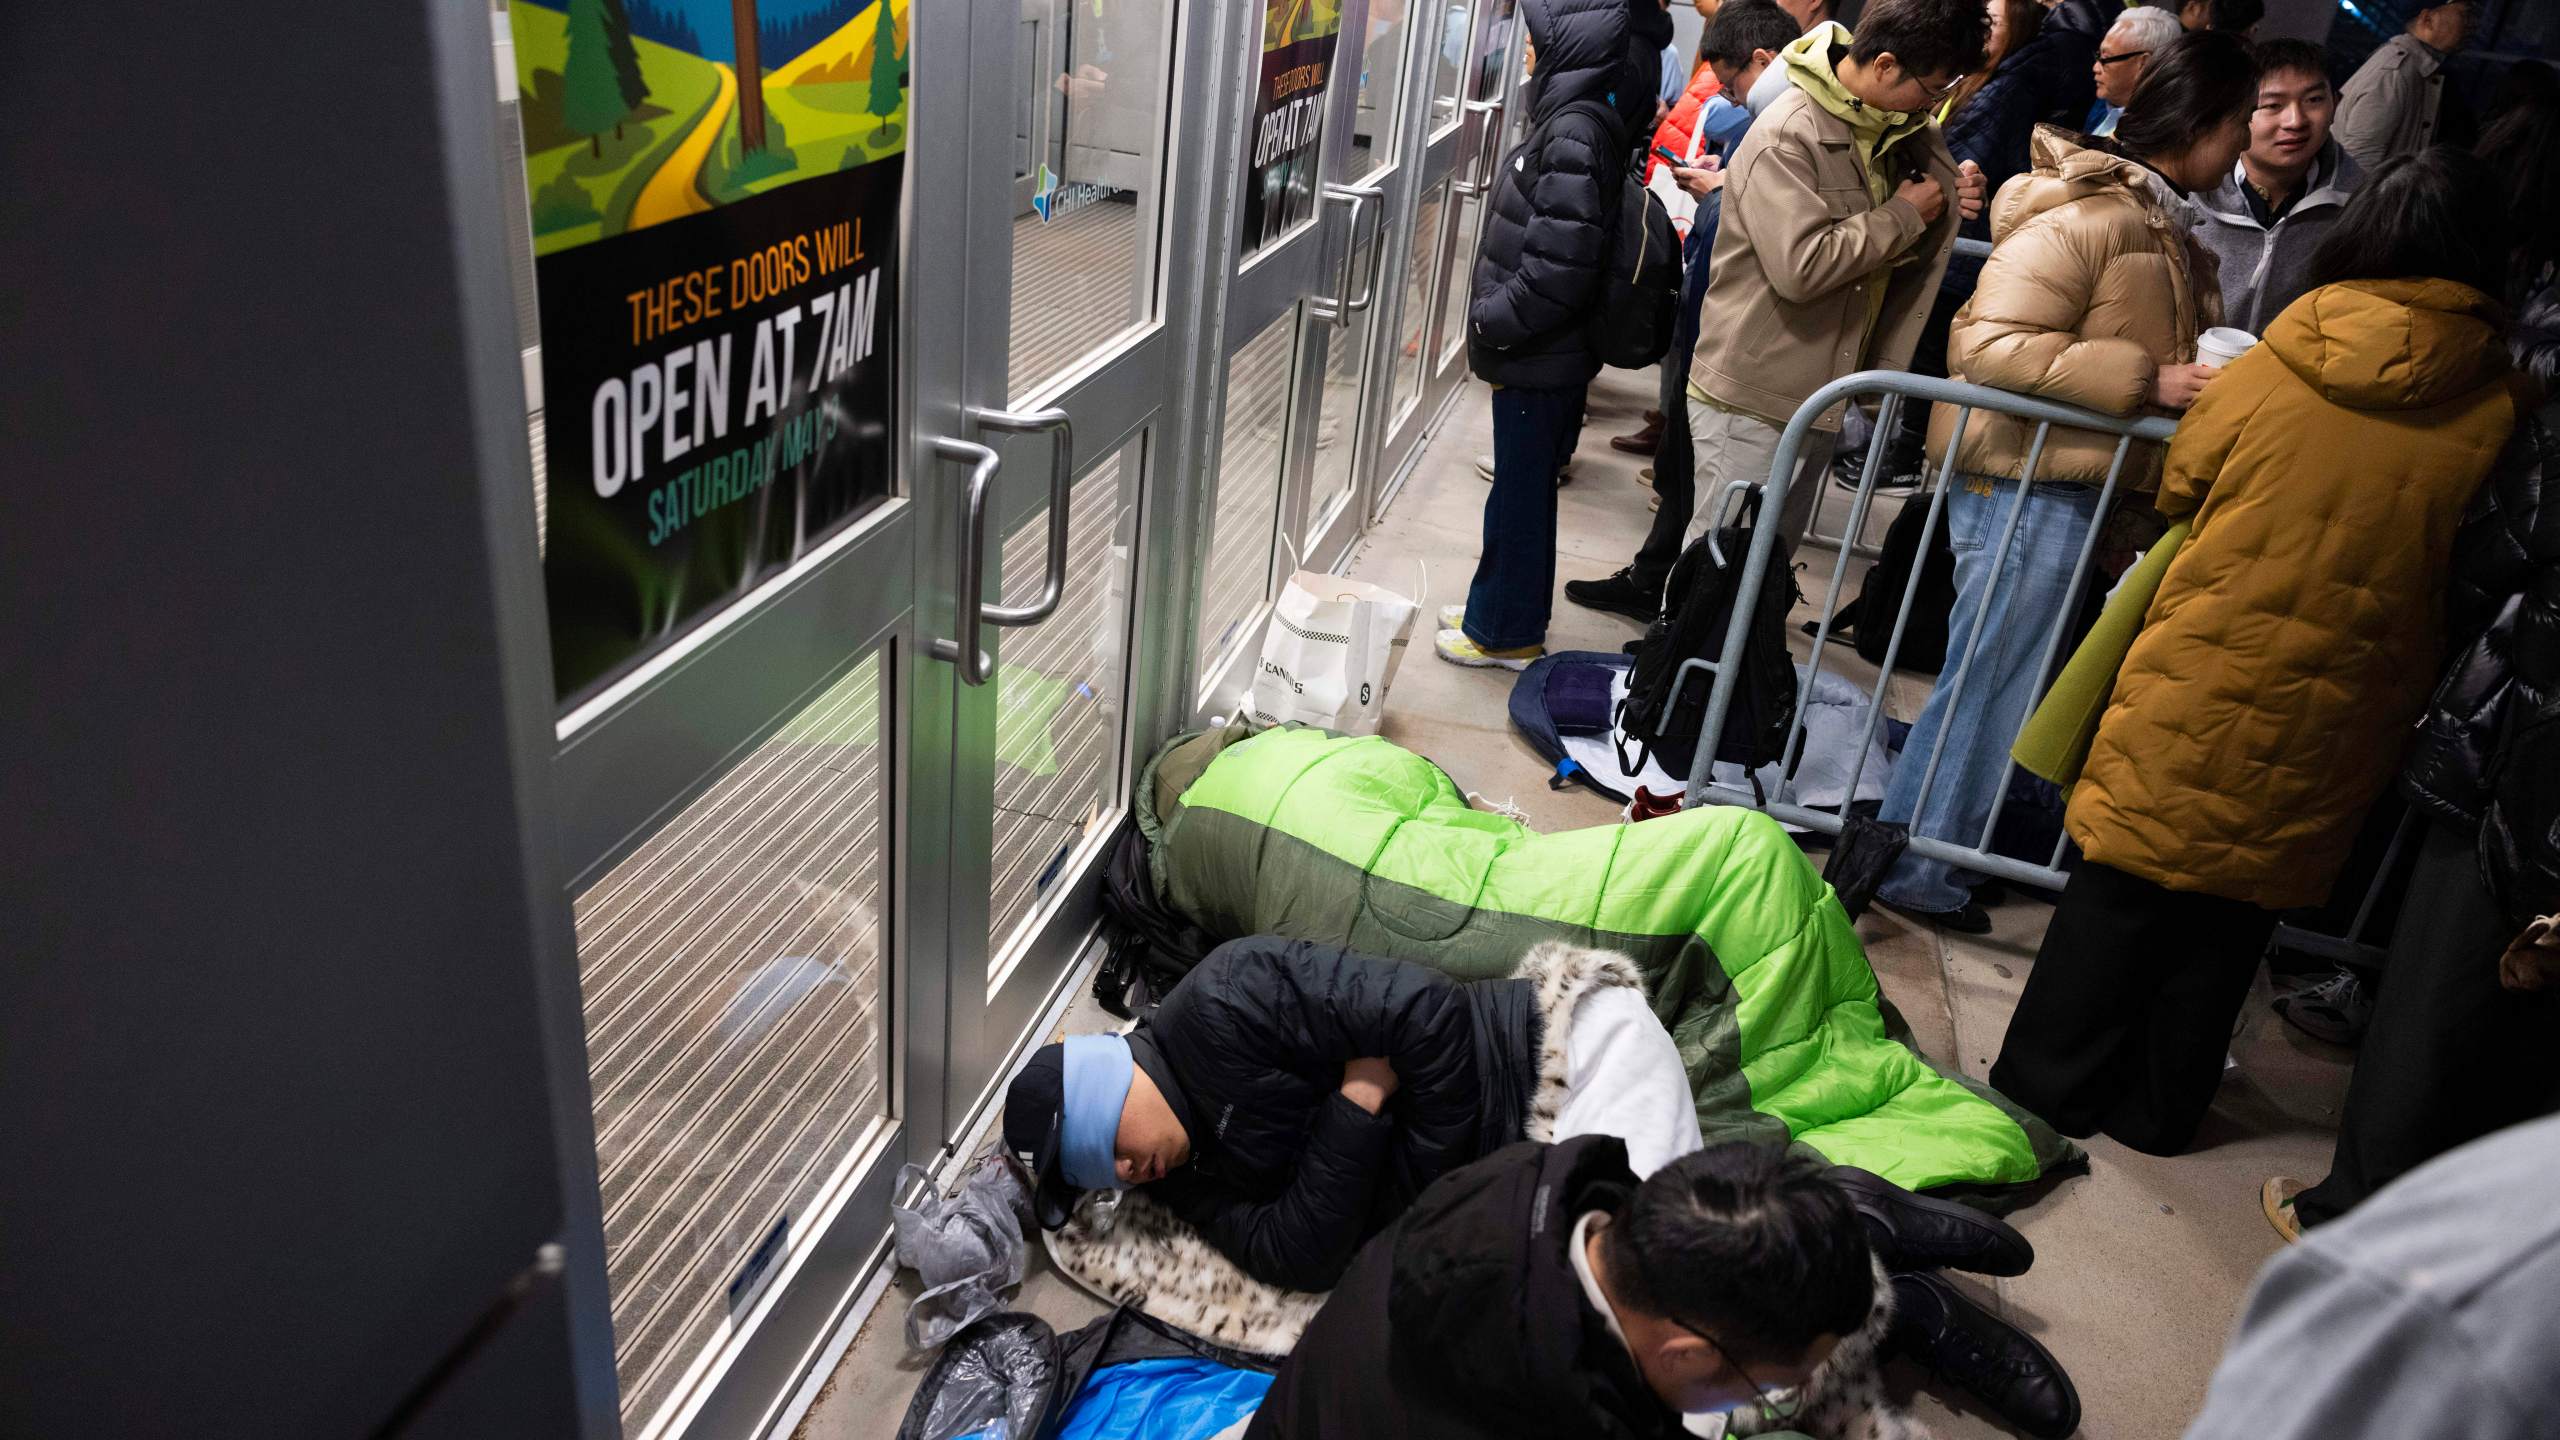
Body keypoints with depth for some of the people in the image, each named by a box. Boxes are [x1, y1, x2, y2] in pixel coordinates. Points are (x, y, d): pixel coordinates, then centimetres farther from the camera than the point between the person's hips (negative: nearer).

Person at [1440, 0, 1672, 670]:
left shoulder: (1576, 131, -21)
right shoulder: (1585, 118, 8)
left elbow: (1559, 267, -26)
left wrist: (1490, 321, -15)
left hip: (1541, 361, -9)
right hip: (1546, 353, 9)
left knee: (1520, 495, 5)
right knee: (1526, 489, 20)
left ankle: (1505, 634, 20)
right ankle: (1501, 610, 35)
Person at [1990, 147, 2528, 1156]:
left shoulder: (2274, 366, -8)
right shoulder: (2500, 405, -5)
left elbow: (2178, 488, 5)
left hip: (2204, 677, -1)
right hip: (2329, 724, 2)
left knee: (2124, 891, 10)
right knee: (2236, 911, 15)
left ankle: (2046, 1085, 19)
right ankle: (2155, 1111, 26)